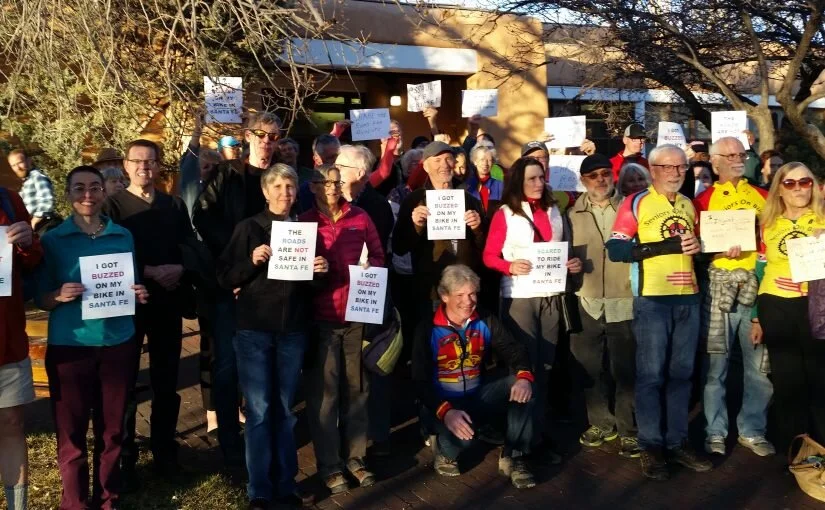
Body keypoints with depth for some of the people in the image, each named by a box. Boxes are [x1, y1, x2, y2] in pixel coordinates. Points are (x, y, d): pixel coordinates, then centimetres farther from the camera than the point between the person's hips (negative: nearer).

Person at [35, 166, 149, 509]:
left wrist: (139, 295, -7)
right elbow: (40, 299, 1)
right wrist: (60, 296, -20)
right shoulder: (52, 240, 0)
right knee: (71, 433, 5)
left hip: (118, 344, 2)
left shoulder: (124, 236, 6)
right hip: (69, 347, -2)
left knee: (112, 430, 11)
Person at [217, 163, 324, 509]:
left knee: (284, 409, 10)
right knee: (259, 411, -1)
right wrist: (252, 261, -19)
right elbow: (225, 278, -3)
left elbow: (313, 284, 14)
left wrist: (321, 270, -7)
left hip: (293, 330, 3)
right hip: (255, 329, -3)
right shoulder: (249, 228, 0)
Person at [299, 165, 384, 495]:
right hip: (321, 317, -2)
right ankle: (329, 465, 13)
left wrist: (371, 269, -6)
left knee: (356, 387, 9)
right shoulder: (304, 222, 0)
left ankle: (355, 457, 22)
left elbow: (378, 255, 14)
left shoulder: (360, 217, 6)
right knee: (324, 392, 2)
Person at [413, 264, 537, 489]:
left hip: (478, 396, 4)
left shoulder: (486, 322, 0)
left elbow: (514, 350, -9)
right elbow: (420, 381, -17)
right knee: (462, 434, -35)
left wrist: (524, 377, -33)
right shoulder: (428, 330, -12)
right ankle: (445, 451, 3)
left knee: (521, 385, -20)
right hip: (442, 403, -4)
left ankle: (514, 457, -13)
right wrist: (446, 412, -34)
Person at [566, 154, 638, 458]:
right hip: (586, 303, 2)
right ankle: (600, 423, 25)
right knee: (590, 367, 9)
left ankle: (628, 430, 14)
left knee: (625, 368, 2)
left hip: (624, 301, -2)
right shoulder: (573, 214, 10)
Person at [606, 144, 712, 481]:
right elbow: (615, 250, -11)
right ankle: (651, 447, 9)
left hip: (687, 298, 6)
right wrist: (663, 246, -18)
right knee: (651, 374, 0)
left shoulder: (689, 205, 16)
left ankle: (678, 442, 20)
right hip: (652, 299, -5)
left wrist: (697, 248, 1)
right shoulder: (637, 203, -3)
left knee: (681, 373, 10)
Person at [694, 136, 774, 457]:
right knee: (716, 363, 2)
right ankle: (715, 432, 13)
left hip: (758, 285, 3)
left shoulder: (762, 196, 14)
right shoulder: (704, 200, 4)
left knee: (759, 363, 5)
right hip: (719, 286, -3)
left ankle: (753, 431, 19)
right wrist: (721, 251, -17)